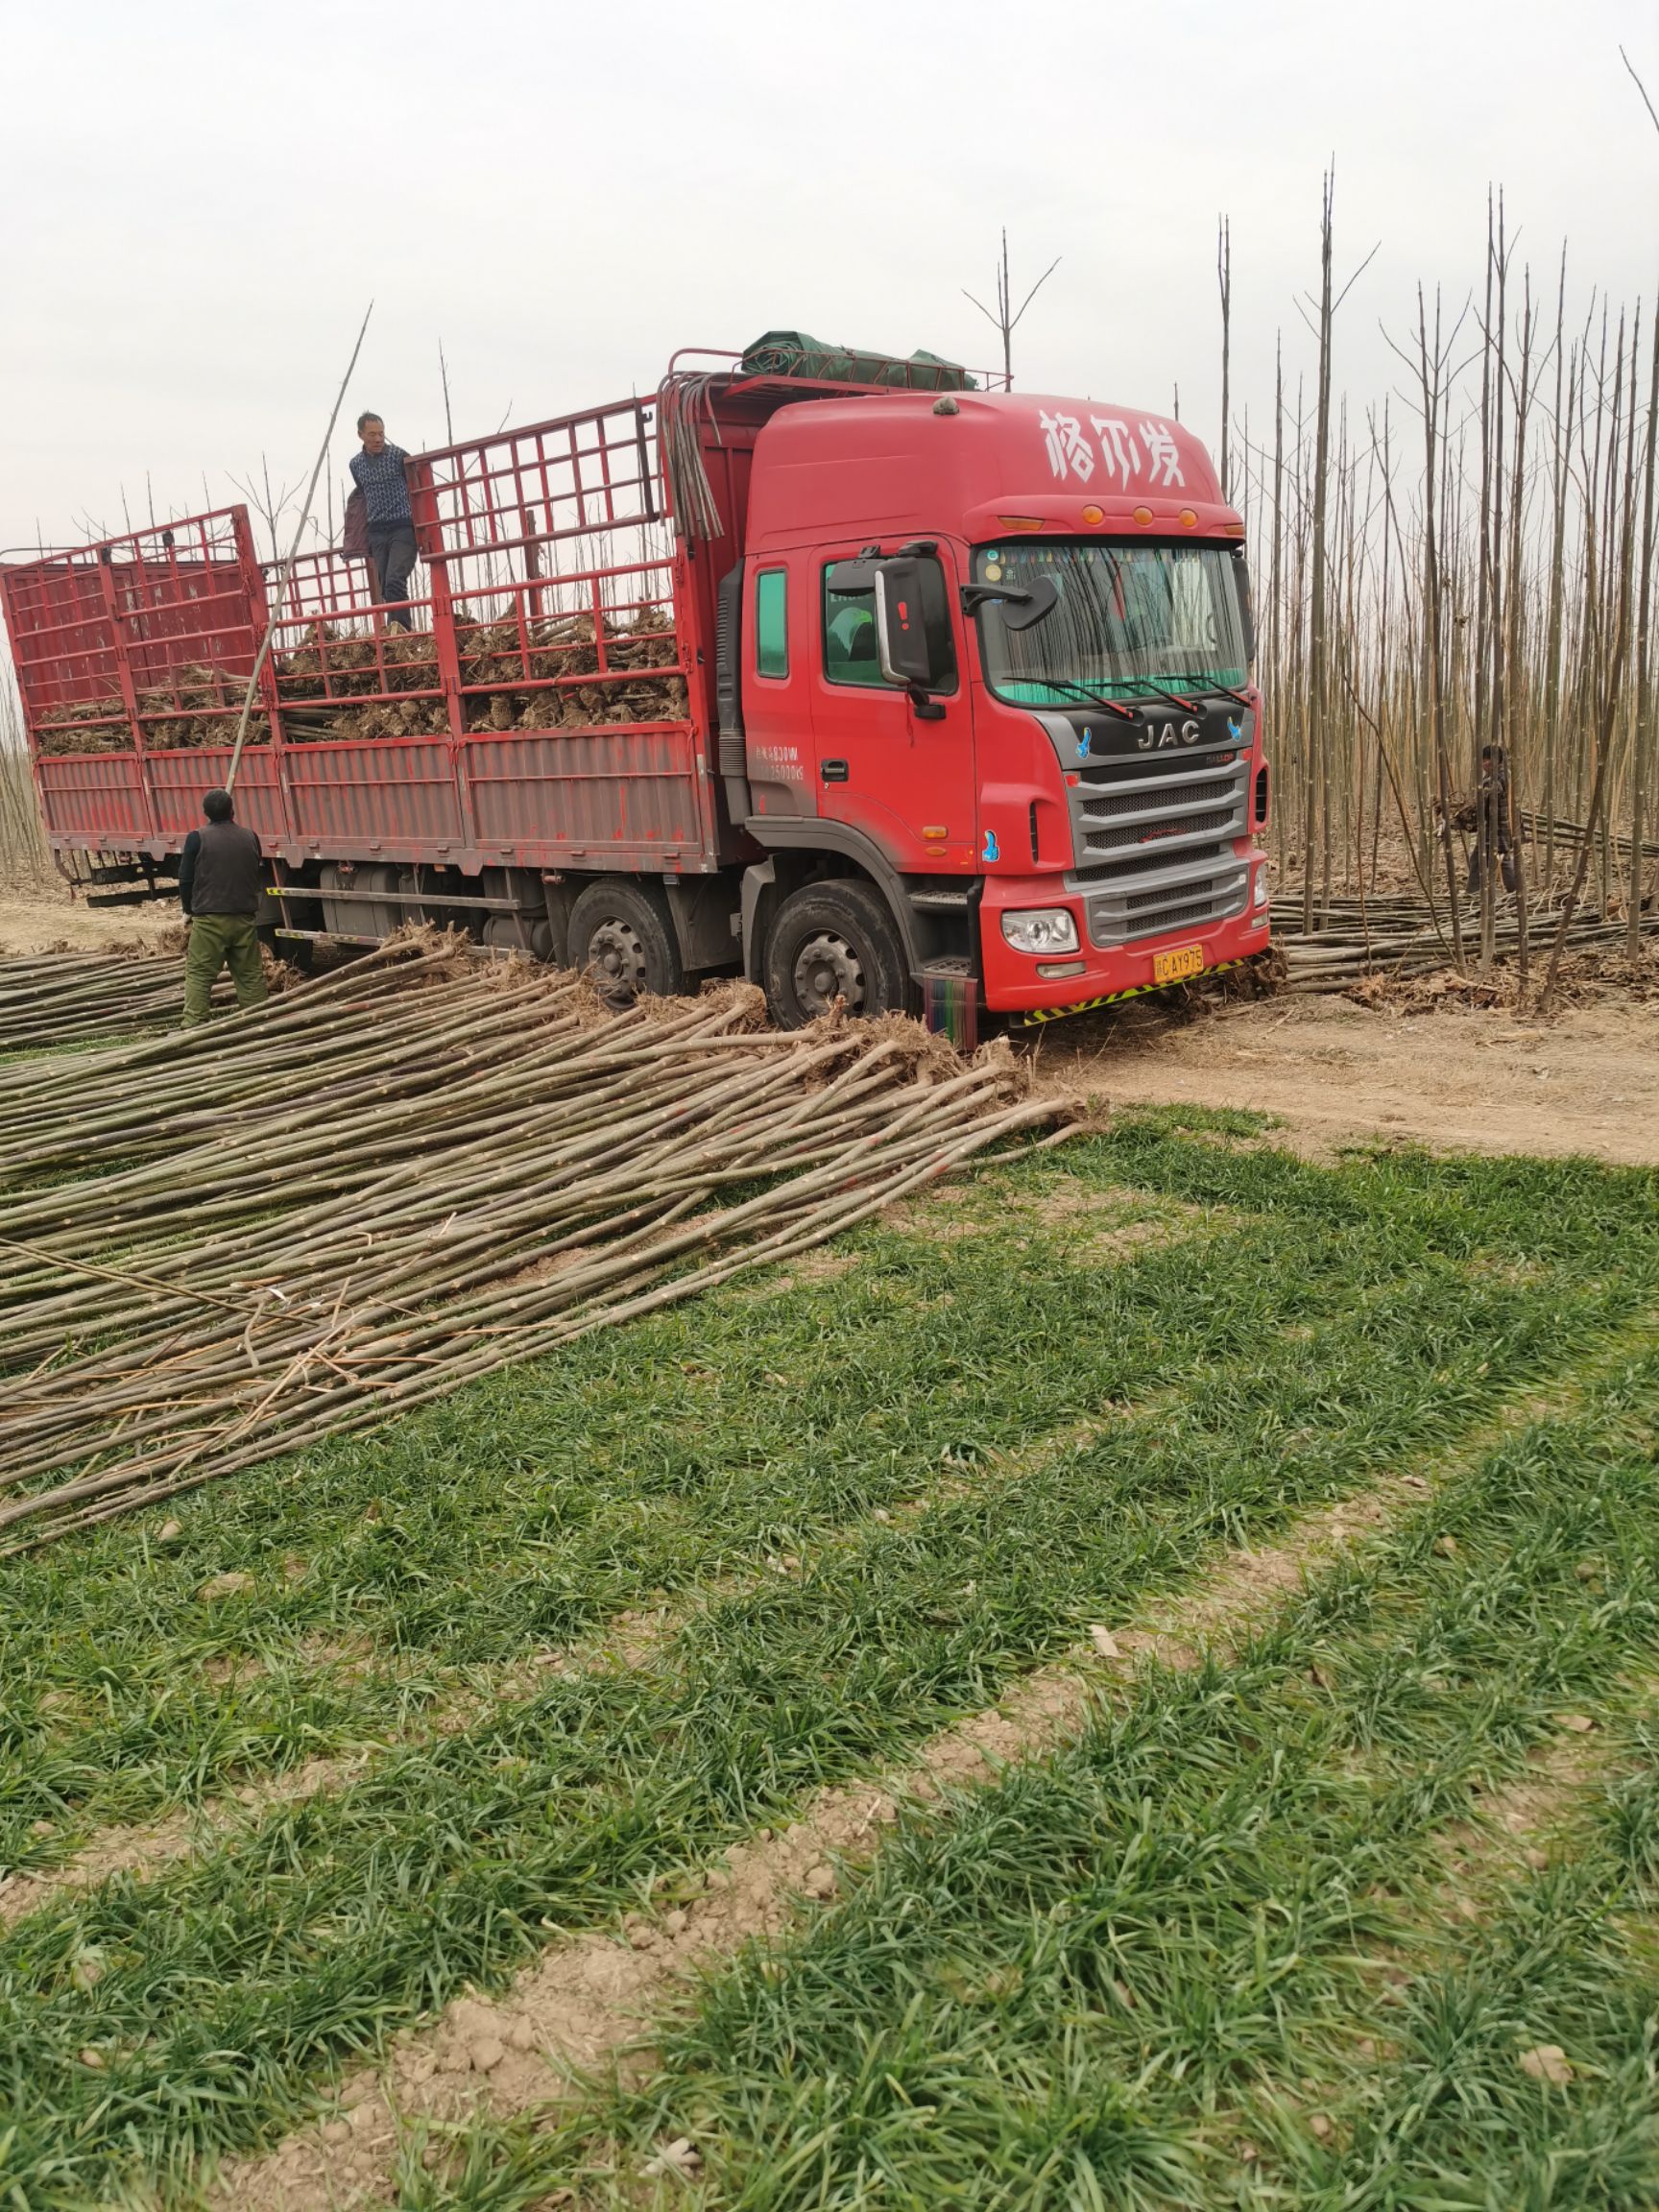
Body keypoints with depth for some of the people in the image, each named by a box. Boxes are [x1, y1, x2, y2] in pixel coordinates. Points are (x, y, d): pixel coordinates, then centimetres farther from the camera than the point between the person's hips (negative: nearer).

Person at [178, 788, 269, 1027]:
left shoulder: (198, 838, -6)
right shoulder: (250, 837, 5)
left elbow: (185, 879, -2)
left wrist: (189, 910, 13)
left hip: (209, 919, -3)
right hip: (244, 918, 3)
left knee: (198, 974, 1)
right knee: (250, 974, 9)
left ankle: (193, 1026, -4)